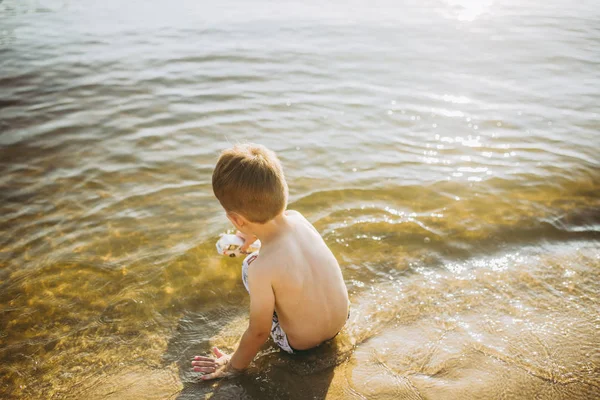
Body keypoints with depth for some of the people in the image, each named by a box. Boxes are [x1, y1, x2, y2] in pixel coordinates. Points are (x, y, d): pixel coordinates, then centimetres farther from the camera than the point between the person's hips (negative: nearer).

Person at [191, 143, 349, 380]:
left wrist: (235, 365, 0)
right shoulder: (297, 218, -17)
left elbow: (259, 331, -19)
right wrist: (252, 235, 32)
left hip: (301, 344, -5)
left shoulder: (262, 269, -34)